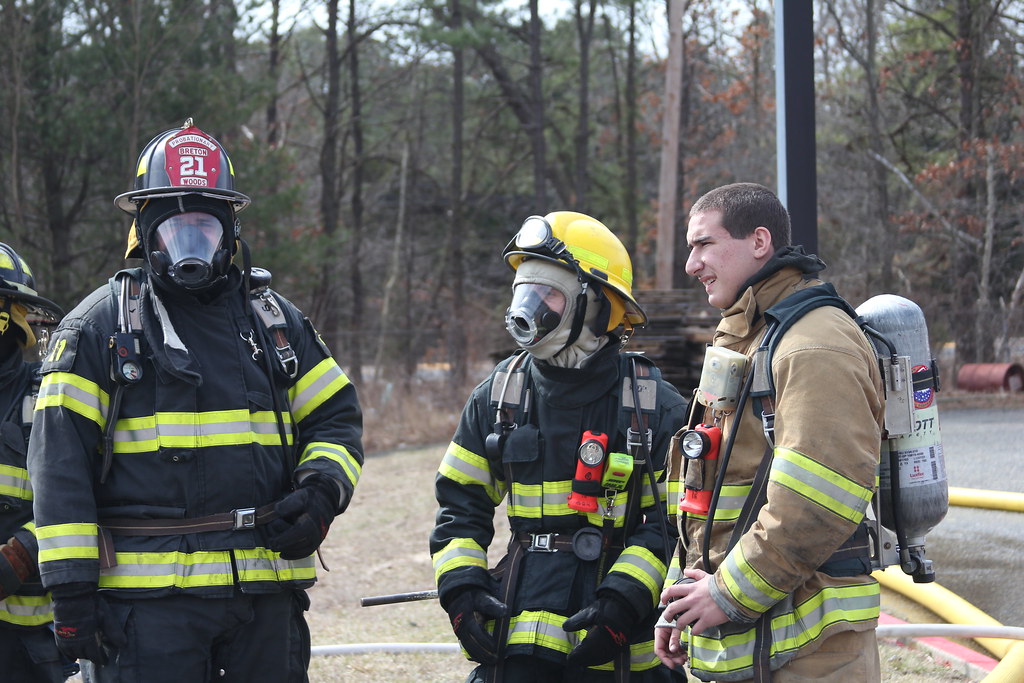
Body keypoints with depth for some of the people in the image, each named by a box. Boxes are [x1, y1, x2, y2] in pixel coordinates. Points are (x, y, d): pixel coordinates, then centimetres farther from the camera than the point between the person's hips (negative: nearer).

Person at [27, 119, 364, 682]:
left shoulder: (274, 319, 14)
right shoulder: (99, 325, 1)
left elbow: (336, 418, 19)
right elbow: (60, 461, -3)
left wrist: (322, 494, -4)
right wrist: (71, 590, -10)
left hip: (266, 593, 4)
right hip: (149, 594, -4)